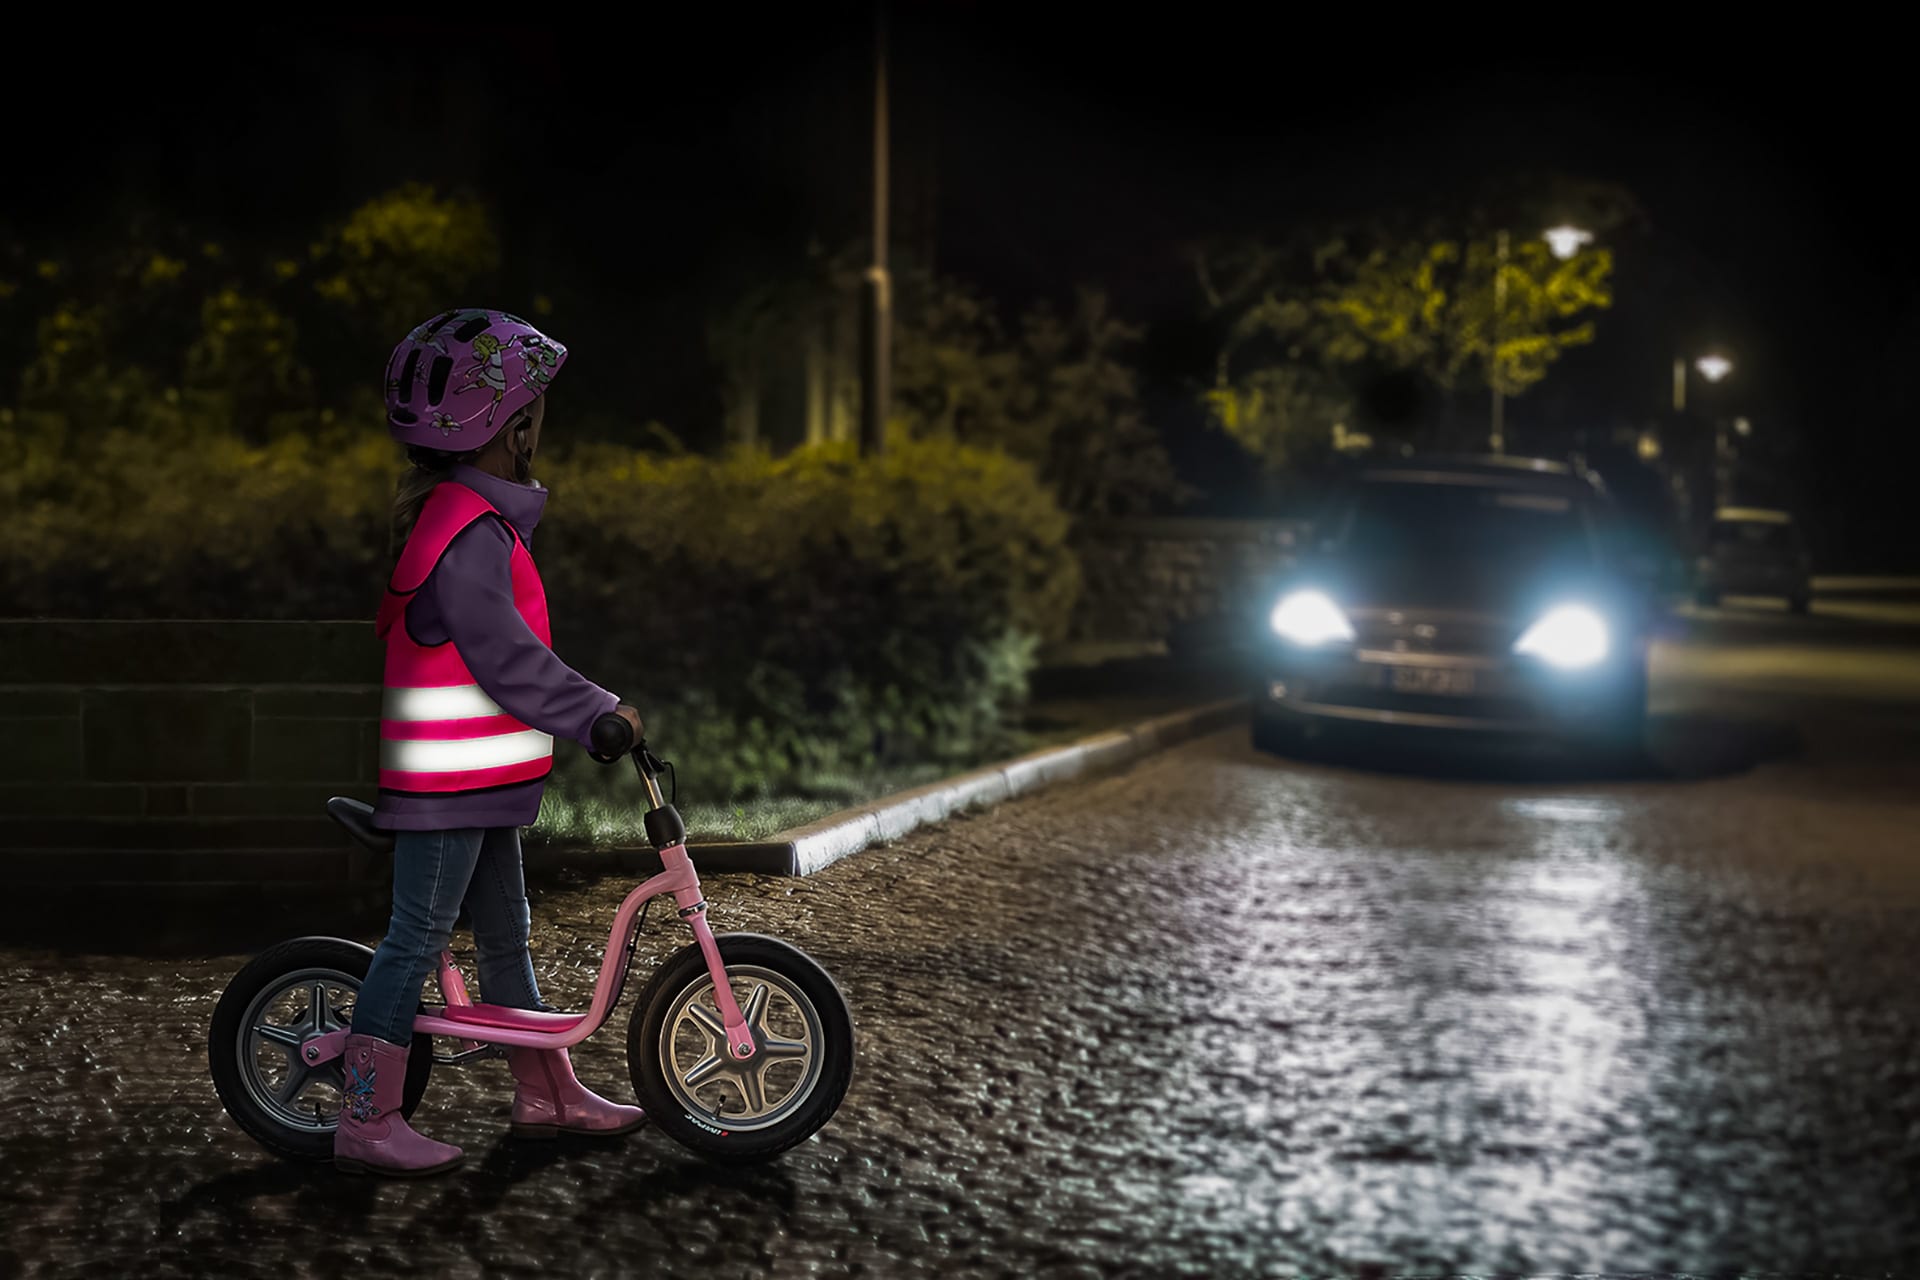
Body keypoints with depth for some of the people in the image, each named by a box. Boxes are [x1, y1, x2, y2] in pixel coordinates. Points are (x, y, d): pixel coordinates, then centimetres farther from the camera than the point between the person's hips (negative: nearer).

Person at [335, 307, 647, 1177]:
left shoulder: (460, 514, 15)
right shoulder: (470, 530, -19)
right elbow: (502, 654, -24)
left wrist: (588, 707, 24)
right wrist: (595, 714, -21)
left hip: (477, 777, 11)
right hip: (450, 778, -11)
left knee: (505, 930, 17)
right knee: (417, 938, -4)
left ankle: (547, 1094, 28)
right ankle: (366, 1123, 4)